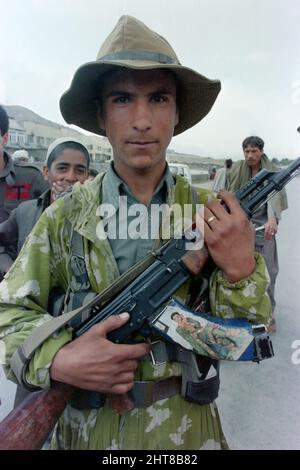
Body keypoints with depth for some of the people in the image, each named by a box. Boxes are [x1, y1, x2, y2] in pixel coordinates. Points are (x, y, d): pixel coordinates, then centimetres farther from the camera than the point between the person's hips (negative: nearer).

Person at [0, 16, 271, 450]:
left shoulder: (212, 214, -10)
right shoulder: (63, 217, -10)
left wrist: (241, 271, -27)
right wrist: (57, 360, -24)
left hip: (185, 431, 1)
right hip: (85, 430, 0)